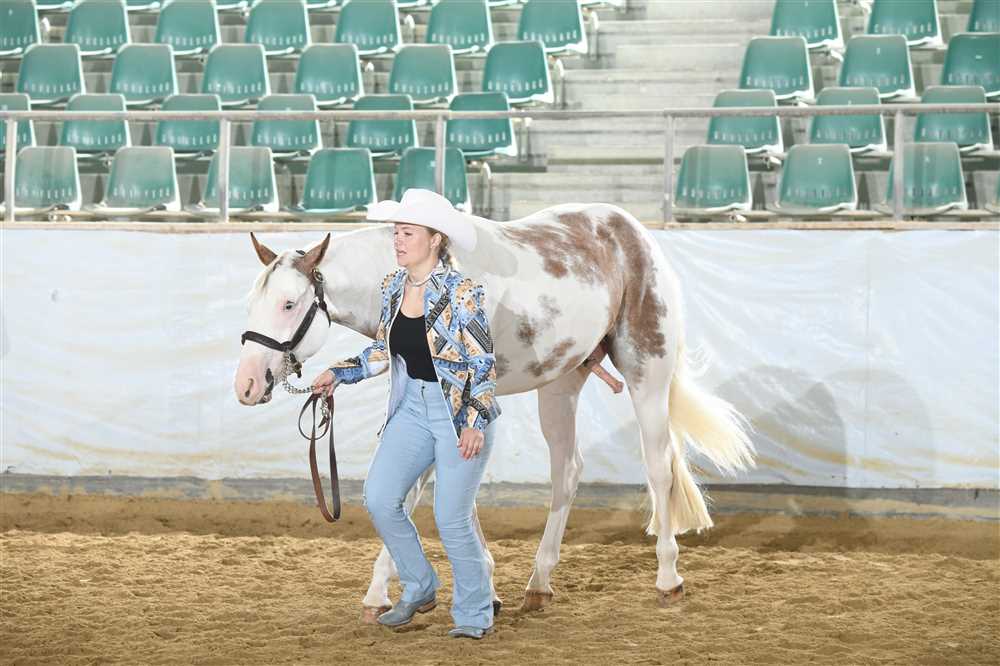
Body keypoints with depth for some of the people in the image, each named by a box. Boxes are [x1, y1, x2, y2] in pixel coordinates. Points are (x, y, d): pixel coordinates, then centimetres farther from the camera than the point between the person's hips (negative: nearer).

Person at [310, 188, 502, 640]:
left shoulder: (460, 293, -16)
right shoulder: (393, 286, 4)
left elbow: (483, 363, -14)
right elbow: (383, 351, 17)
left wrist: (475, 424, -20)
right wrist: (339, 373, 7)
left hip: (461, 412, -7)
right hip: (412, 407, 7)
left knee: (451, 518, -5)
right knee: (378, 499, -2)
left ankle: (474, 613, 13)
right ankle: (419, 588, 18)